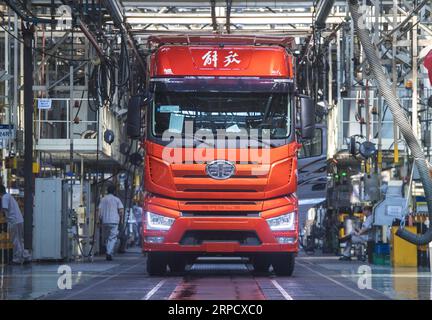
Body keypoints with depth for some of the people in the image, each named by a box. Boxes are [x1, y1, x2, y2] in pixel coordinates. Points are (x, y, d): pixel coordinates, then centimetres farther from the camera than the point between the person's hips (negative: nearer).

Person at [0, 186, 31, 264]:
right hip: (20, 220, 9)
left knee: (16, 241, -2)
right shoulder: (10, 196, 20)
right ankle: (26, 257, 17)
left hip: (13, 222, -9)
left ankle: (17, 259, 2)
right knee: (20, 241, 16)